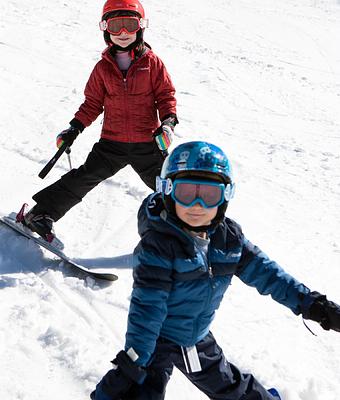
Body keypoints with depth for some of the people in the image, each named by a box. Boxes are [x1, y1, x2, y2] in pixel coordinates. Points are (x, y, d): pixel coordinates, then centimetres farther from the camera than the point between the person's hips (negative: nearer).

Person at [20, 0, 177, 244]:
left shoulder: (152, 62, -1)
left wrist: (168, 122, -16)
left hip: (147, 143, -1)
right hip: (112, 142, 1)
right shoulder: (103, 67, 4)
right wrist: (75, 128, 0)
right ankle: (41, 214, 0)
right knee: (84, 178, -7)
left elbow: (166, 95, 0)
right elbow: (93, 103, 10)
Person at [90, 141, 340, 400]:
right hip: (156, 338, -6)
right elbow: (147, 304, -28)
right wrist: (134, 358, -32)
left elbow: (261, 270, -1)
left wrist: (309, 302, -3)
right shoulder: (158, 243, -27)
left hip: (199, 339, 6)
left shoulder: (229, 237, -9)